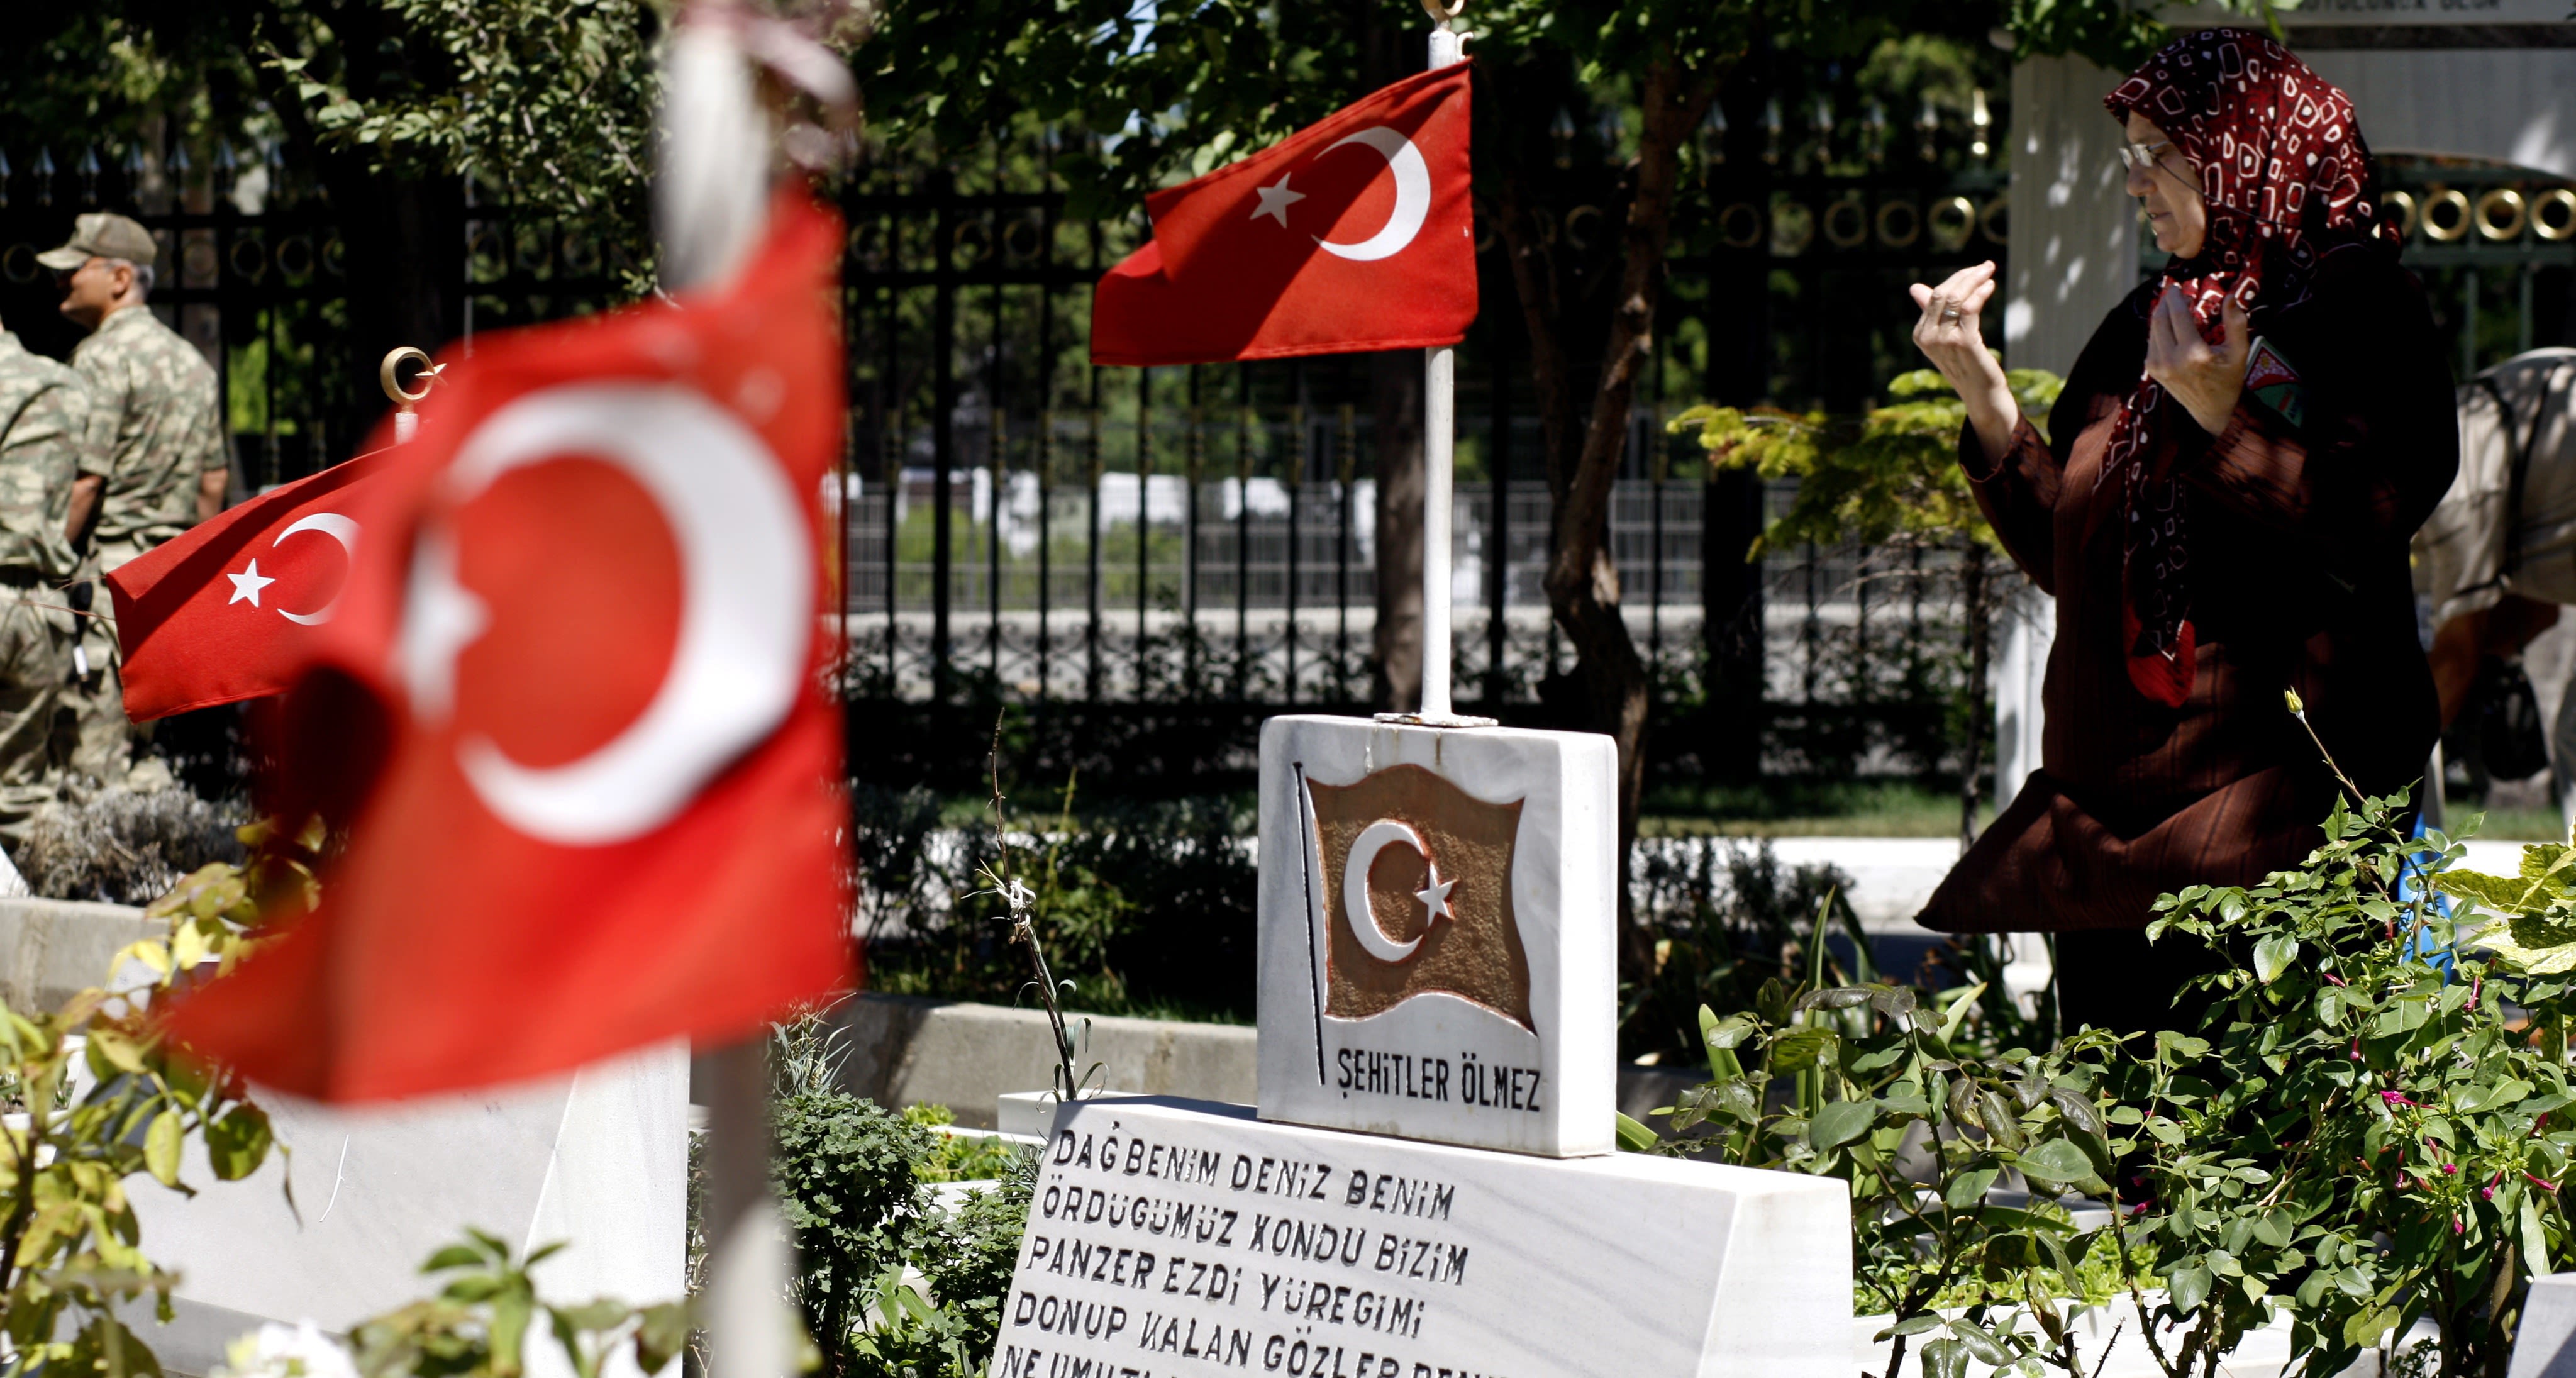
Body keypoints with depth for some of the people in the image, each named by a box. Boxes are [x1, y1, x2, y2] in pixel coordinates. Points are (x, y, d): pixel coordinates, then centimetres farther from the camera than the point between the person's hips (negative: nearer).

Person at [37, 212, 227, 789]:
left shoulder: (102, 356, -11)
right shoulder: (190, 359, 16)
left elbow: (86, 481, -18)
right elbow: (215, 480, 19)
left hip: (109, 568, -9)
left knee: (96, 765, -9)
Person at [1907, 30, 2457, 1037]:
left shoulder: (2356, 306, -1)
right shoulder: (2144, 328, 18)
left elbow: (2365, 535, -12)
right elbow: (2067, 556, 18)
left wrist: (2224, 421, -21)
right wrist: (1985, 397, 9)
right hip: (2112, 790, 7)